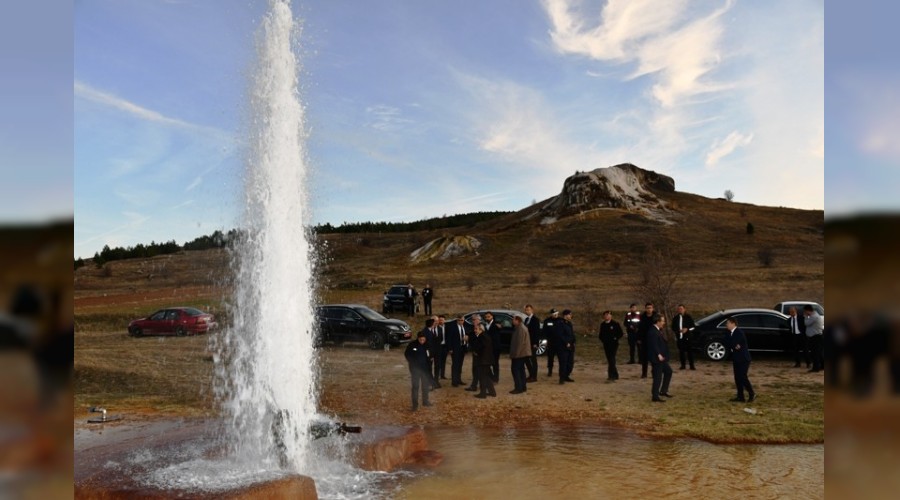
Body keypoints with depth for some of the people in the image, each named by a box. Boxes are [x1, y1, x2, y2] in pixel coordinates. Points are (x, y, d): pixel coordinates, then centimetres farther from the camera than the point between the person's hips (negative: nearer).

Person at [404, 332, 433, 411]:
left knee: (425, 385, 14)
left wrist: (429, 361, -4)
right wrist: (412, 362, -6)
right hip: (415, 368, -3)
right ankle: (415, 404, 0)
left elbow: (430, 355, 10)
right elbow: (406, 354, 0)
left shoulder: (427, 345, -6)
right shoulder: (412, 345, -13)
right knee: (415, 386, -5)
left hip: (425, 368, 3)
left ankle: (425, 401, 29)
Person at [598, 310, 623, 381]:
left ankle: (611, 375, -15)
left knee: (611, 359, -14)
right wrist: (602, 339, 4)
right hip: (606, 344, 6)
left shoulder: (615, 324, -4)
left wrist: (615, 338, -10)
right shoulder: (602, 324, 10)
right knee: (609, 359, 9)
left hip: (613, 344, -5)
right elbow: (601, 334, 20)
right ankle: (615, 375, 21)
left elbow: (620, 333, -2)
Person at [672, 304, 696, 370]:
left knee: (689, 351, -3)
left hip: (687, 337, -3)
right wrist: (678, 330, -7)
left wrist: (687, 329, -15)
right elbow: (673, 327, 11)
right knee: (681, 351, 6)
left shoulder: (688, 317, 0)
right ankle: (682, 365, 15)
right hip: (679, 337, 3)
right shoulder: (675, 318, 9)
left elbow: (692, 326, 2)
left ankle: (691, 365, 3)